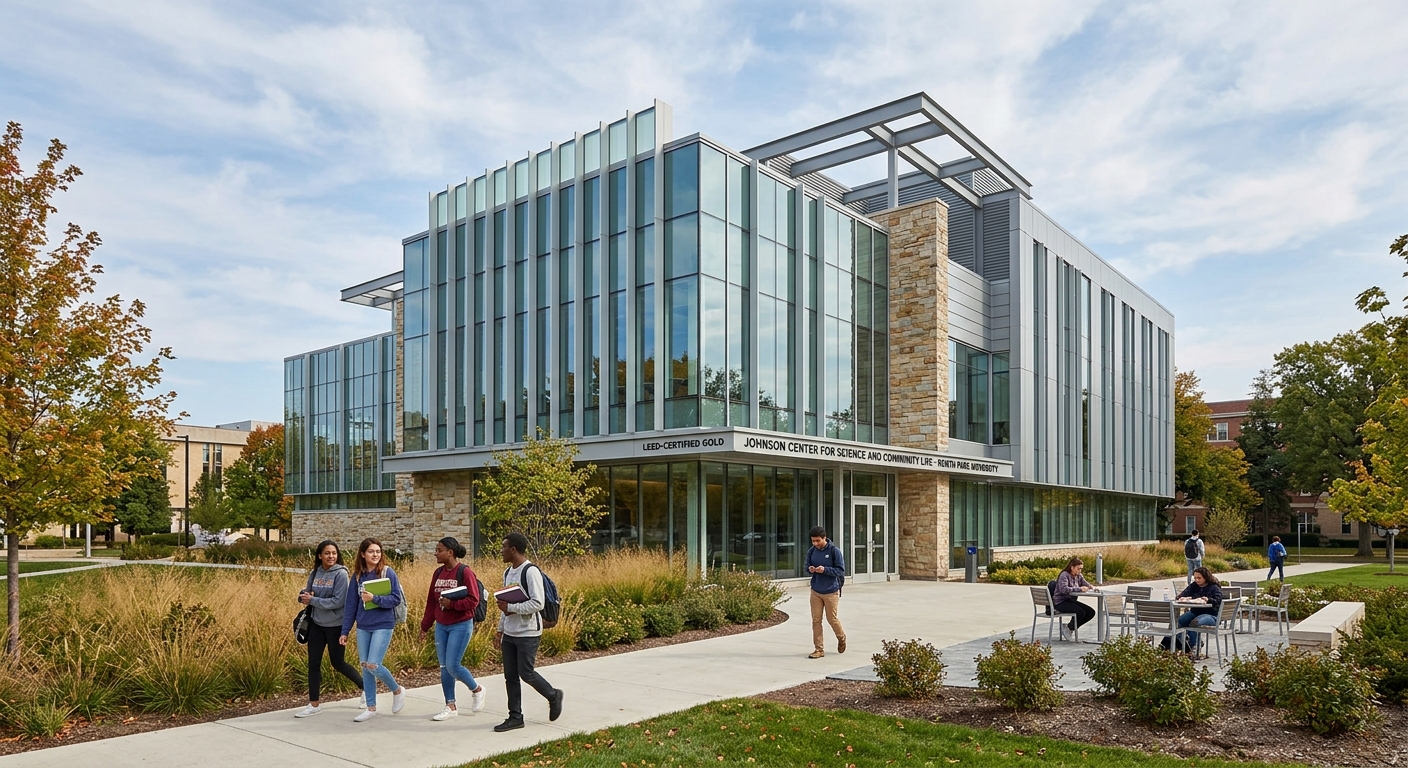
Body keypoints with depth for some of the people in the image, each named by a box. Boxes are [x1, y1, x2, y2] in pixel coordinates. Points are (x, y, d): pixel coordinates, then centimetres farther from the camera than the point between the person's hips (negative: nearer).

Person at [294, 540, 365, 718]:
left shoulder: (341, 574, -15)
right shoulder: (315, 573, 2)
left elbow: (338, 601, -20)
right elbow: (307, 593, 9)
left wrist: (313, 600, -20)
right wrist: (304, 595, -14)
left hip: (335, 625, -5)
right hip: (316, 623, 5)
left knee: (338, 663, 6)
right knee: (313, 664, 6)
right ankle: (314, 704, 17)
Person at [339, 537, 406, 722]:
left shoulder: (388, 572, -7)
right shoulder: (358, 575, 5)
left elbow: (396, 599, -11)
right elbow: (351, 604, 8)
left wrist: (374, 598, -23)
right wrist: (345, 631, 8)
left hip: (383, 626, -5)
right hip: (363, 627, 5)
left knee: (373, 665, -11)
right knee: (365, 667, 8)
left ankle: (397, 690, 13)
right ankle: (371, 707, 20)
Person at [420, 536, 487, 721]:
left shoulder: (465, 572, -14)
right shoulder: (438, 573, 7)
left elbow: (473, 600, -17)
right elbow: (431, 601, 13)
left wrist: (452, 603, -26)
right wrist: (425, 625, 15)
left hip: (461, 626, -7)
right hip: (441, 626, 7)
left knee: (453, 665, -10)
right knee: (444, 668, 9)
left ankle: (477, 690, 16)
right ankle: (450, 707, 20)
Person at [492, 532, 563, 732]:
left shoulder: (531, 572, -17)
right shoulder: (508, 573, 12)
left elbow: (538, 603, -23)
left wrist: (511, 608, -20)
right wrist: (500, 630, 17)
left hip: (528, 633, -8)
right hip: (509, 634, 8)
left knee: (526, 673, -3)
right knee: (510, 676, 8)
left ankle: (553, 696, 21)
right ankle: (515, 717, 18)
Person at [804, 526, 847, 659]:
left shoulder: (834, 550, -13)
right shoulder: (811, 551, 1)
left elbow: (841, 570, -12)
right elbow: (807, 567, 11)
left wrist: (825, 569, -25)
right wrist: (810, 569, -12)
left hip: (831, 591, -4)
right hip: (815, 591, 4)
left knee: (832, 618, 7)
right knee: (816, 620, 4)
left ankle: (841, 638, 37)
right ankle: (819, 649, 12)